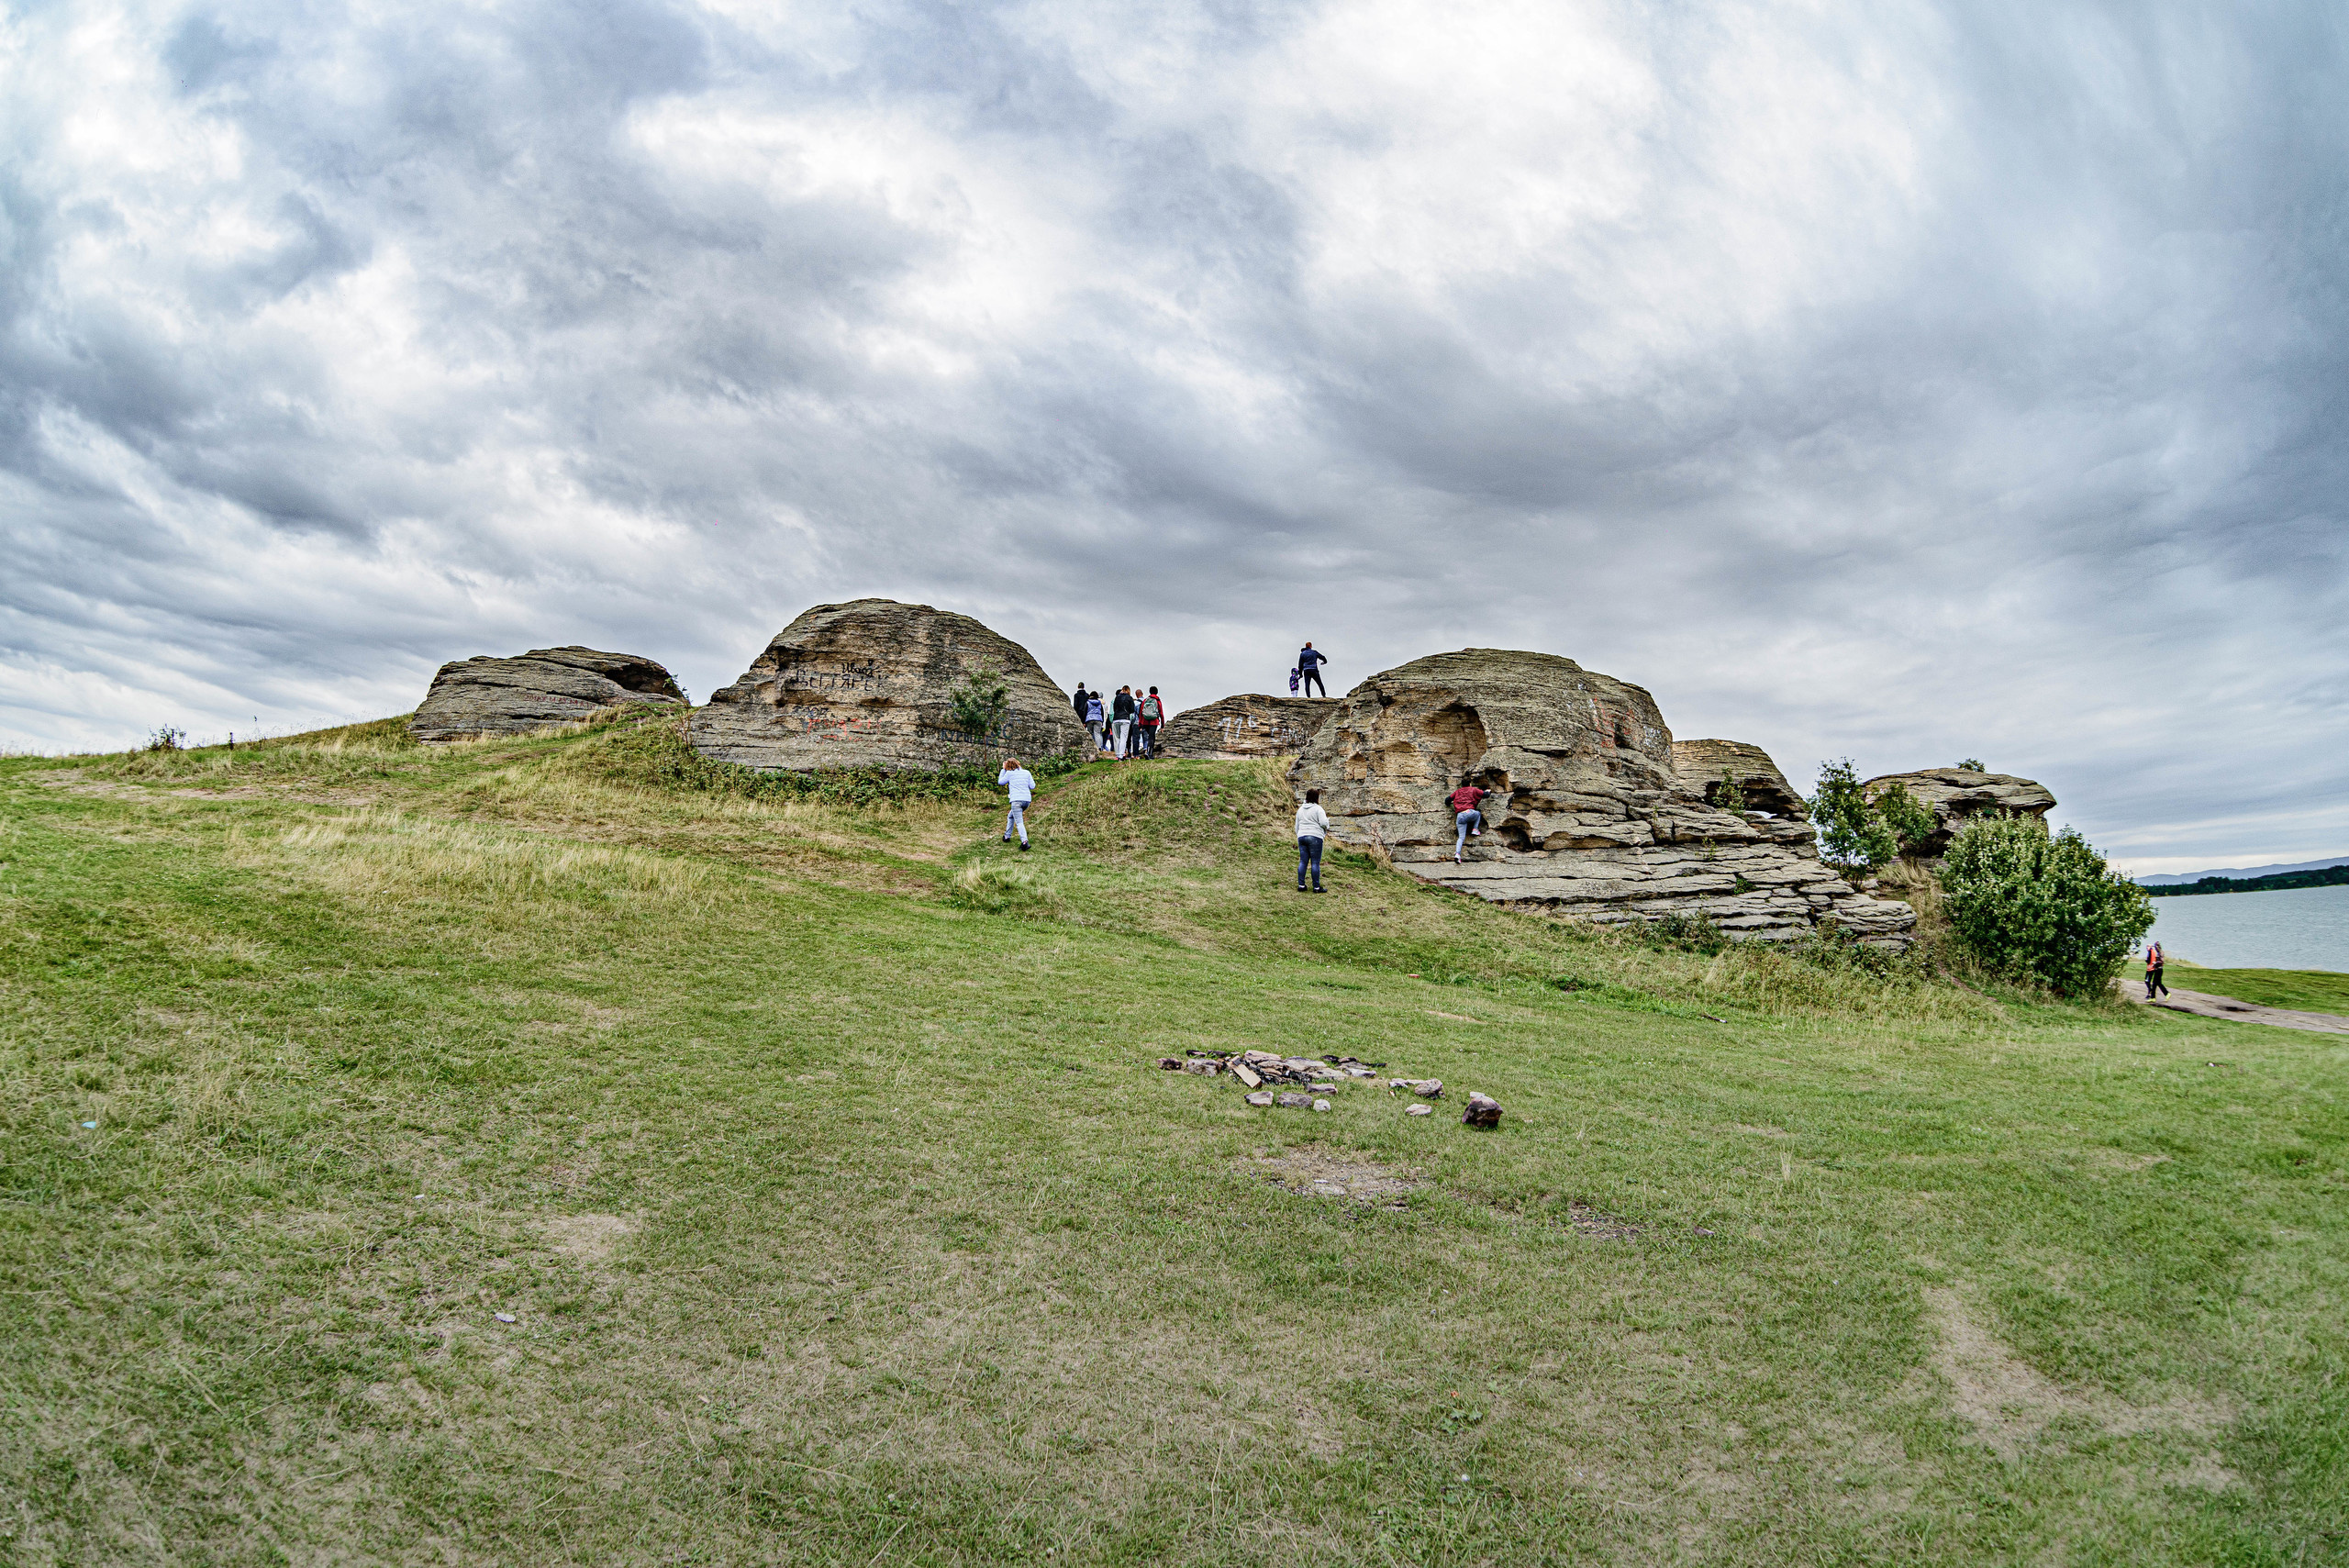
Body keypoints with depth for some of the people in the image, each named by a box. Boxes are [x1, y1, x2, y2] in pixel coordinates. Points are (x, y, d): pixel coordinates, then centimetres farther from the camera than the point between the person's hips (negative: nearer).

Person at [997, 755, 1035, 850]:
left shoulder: (1009, 773, 3)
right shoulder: (1027, 772, 12)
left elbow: (1000, 782, 18)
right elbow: (1032, 786, 9)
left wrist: (1003, 769, 22)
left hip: (1016, 800, -5)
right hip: (1027, 800, 5)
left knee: (1019, 822, -10)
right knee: (1011, 817, 26)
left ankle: (1024, 841, -27)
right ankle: (1007, 836, 29)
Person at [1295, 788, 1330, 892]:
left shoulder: (1300, 809, 15)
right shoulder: (1318, 809, -6)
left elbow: (1297, 826, 20)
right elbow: (1323, 823, -15)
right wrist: (1327, 826, 7)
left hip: (1302, 837, 6)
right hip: (1315, 837, -6)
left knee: (1303, 861, 8)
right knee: (1315, 862, -2)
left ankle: (1301, 885, 7)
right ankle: (1316, 887, -1)